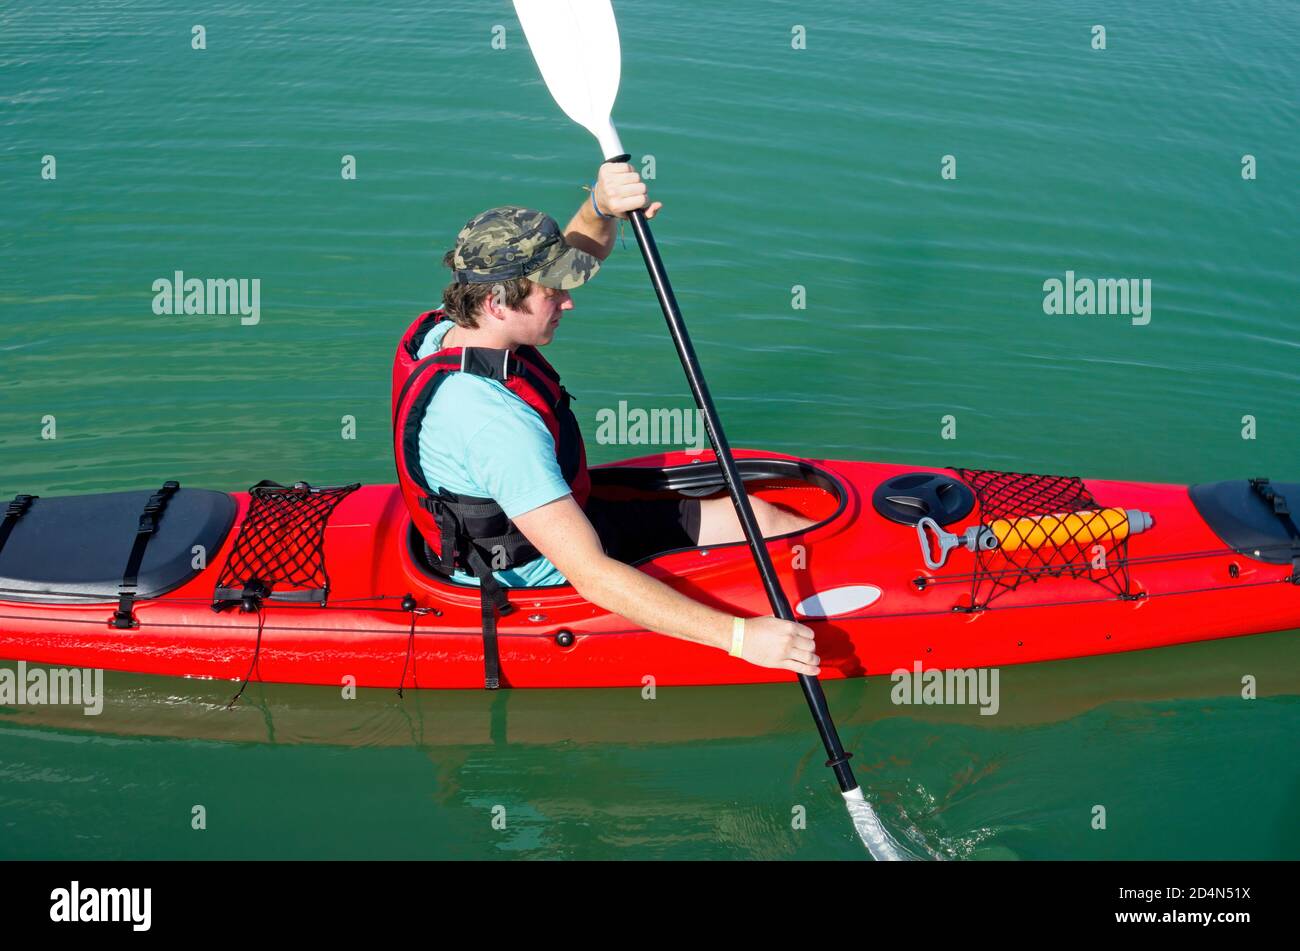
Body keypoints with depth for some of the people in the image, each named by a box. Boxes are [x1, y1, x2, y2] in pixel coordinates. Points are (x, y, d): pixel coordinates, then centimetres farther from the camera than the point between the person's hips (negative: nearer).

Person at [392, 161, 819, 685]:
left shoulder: (446, 327, -9)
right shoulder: (494, 422, -37)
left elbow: (582, 250, 3)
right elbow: (591, 577, -39)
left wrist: (601, 207, -22)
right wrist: (740, 636, -39)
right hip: (541, 583, -9)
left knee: (760, 516, 7)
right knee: (756, 519, -2)